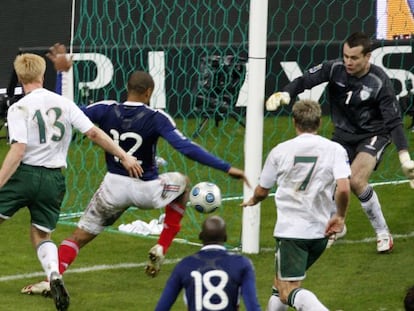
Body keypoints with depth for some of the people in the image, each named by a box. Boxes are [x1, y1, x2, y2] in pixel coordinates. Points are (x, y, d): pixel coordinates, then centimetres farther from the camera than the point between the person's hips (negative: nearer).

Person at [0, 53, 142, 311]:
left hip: (24, 173, -4)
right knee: (42, 236, 15)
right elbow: (94, 133, 3)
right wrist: (124, 156, 10)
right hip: (54, 179, 4)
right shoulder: (63, 103, 5)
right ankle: (54, 275, -12)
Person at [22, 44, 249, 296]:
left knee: (79, 236, 13)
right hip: (147, 190, -2)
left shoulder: (106, 110, -7)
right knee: (182, 183, 29)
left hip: (114, 188, 2)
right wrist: (226, 168, -22)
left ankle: (52, 279, -11)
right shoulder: (156, 118, -15)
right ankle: (161, 249, 23)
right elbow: (187, 148, -22)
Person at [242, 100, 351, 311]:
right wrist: (340, 217, 3)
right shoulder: (335, 149, -2)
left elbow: (262, 191, 10)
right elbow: (343, 189, -15)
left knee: (288, 292, -9)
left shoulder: (280, 150, 0)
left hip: (290, 230, -3)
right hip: (320, 232, 3)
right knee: (281, 284, 23)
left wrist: (252, 201, 33)